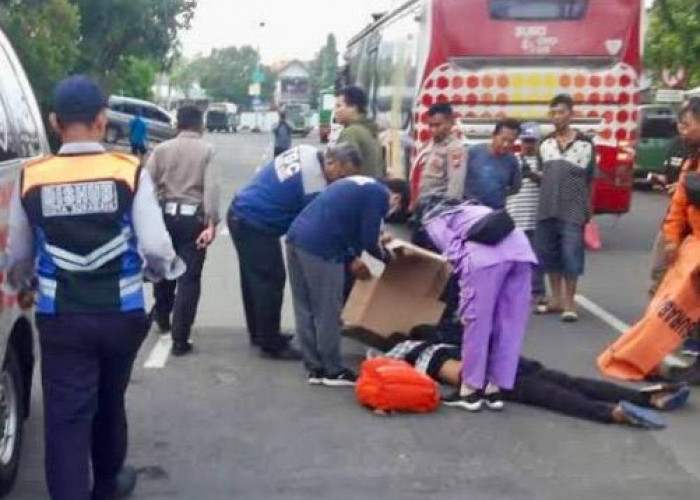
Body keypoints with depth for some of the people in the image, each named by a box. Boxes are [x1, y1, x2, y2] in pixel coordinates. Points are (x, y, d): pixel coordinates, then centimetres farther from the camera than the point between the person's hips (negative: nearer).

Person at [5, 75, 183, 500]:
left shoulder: (31, 179, -4)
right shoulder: (130, 172, -9)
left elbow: (18, 257, 7)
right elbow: (156, 248, -14)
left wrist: (23, 284, 30)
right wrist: (167, 270, 10)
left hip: (60, 319, -1)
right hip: (121, 314, 1)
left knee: (65, 419, 4)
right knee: (110, 404, 23)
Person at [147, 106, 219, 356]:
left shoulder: (162, 149, 5)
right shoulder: (207, 150, -3)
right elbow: (211, 188, -15)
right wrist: (211, 223, -18)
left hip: (166, 214, 4)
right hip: (193, 217, -3)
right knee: (188, 278, 0)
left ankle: (162, 317, 45)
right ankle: (180, 339, -2)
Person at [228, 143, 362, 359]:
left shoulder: (307, 152, 0)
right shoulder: (316, 187, -25)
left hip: (241, 214, 10)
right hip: (254, 225, -10)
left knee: (255, 278, 19)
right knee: (271, 281, -2)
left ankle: (259, 334, 32)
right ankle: (272, 344, 6)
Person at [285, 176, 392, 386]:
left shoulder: (357, 185, 28)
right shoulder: (379, 194, 2)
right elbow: (368, 240, -2)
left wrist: (352, 258, 26)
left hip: (296, 236, 9)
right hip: (318, 246, -9)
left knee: (305, 310, 13)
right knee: (327, 313, 3)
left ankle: (315, 369, 22)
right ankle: (333, 371, 14)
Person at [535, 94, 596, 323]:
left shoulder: (585, 144, 1)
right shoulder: (544, 144, 9)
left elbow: (590, 180, 6)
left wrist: (589, 210, 7)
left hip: (573, 211, -4)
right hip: (546, 209, 4)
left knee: (571, 256, -4)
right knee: (549, 254, 9)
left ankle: (569, 302, 6)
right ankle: (556, 298, 22)